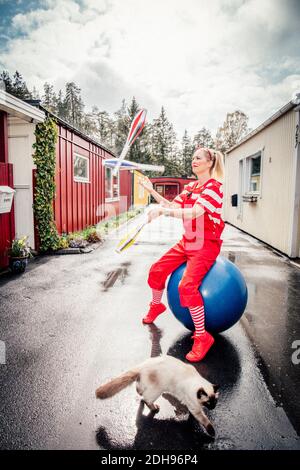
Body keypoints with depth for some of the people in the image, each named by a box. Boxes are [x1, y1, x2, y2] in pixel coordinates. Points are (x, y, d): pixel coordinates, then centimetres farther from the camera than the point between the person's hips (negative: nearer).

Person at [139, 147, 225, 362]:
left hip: (206, 245, -8)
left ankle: (202, 337, -9)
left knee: (187, 286, -26)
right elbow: (171, 206, 13)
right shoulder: (190, 187, 11)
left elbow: (193, 213, -29)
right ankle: (156, 306, 40)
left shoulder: (213, 187, -15)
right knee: (157, 271, 10)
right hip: (186, 242, 8)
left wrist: (161, 210, -32)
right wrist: (152, 191, 6)